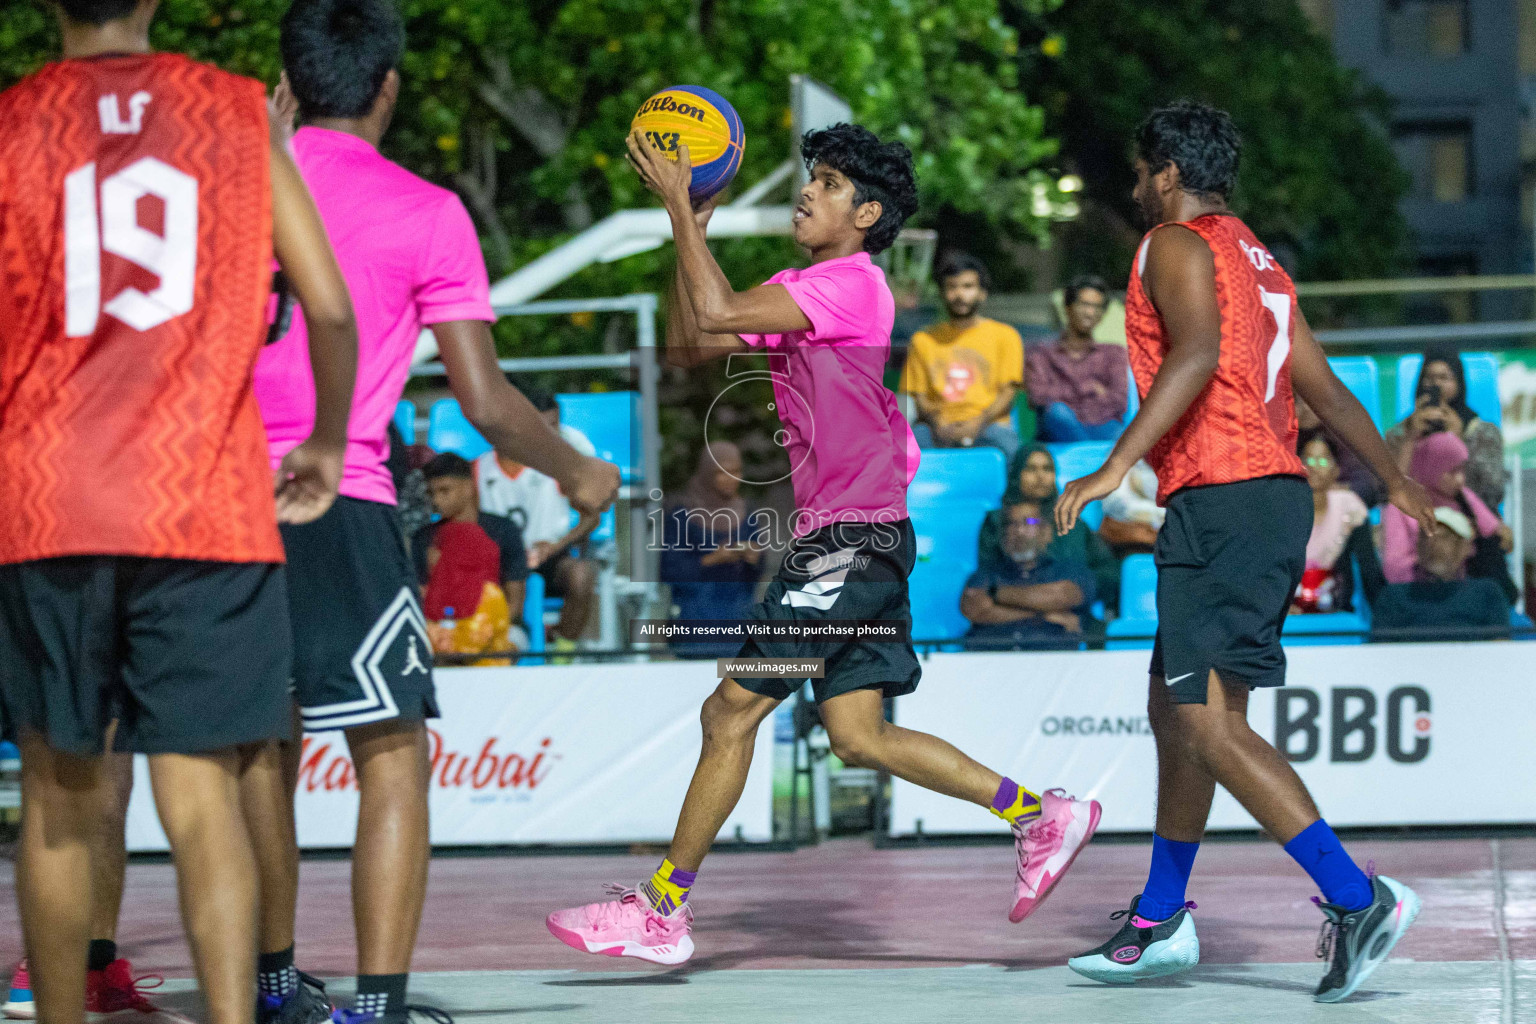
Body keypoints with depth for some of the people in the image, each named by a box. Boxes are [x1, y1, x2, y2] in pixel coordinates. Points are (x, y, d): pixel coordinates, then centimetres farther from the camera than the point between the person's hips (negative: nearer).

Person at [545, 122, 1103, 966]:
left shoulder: (852, 282, -12)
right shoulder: (799, 290, 17)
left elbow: (716, 315, -22)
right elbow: (687, 347, 18)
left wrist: (680, 208, -13)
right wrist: (691, 231, 9)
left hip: (851, 539, -10)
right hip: (844, 541, 10)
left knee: (732, 710, -5)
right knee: (858, 735, 6)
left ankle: (661, 911, 1)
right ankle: (1041, 813, 9)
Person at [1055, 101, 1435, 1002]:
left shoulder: (1177, 244, -5)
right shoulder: (1260, 262, 22)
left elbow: (1197, 355, -23)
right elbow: (1327, 391, 24)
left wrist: (1118, 465, -28)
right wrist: (1400, 486, 35)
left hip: (1224, 502, -10)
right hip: (1278, 494, 10)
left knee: (1210, 725, -14)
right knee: (1176, 709, 18)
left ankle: (1358, 899, -22)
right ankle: (1159, 925, 26)